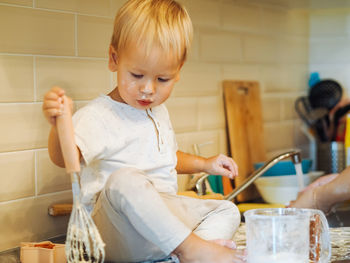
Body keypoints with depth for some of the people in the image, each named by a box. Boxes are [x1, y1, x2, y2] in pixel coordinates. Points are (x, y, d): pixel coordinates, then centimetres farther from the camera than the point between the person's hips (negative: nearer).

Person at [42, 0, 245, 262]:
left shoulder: (159, 113, 16)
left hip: (164, 213, 9)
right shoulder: (98, 115, -11)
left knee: (227, 211, 2)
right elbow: (65, 158, -29)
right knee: (124, 179, -37)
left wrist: (205, 163, 27)